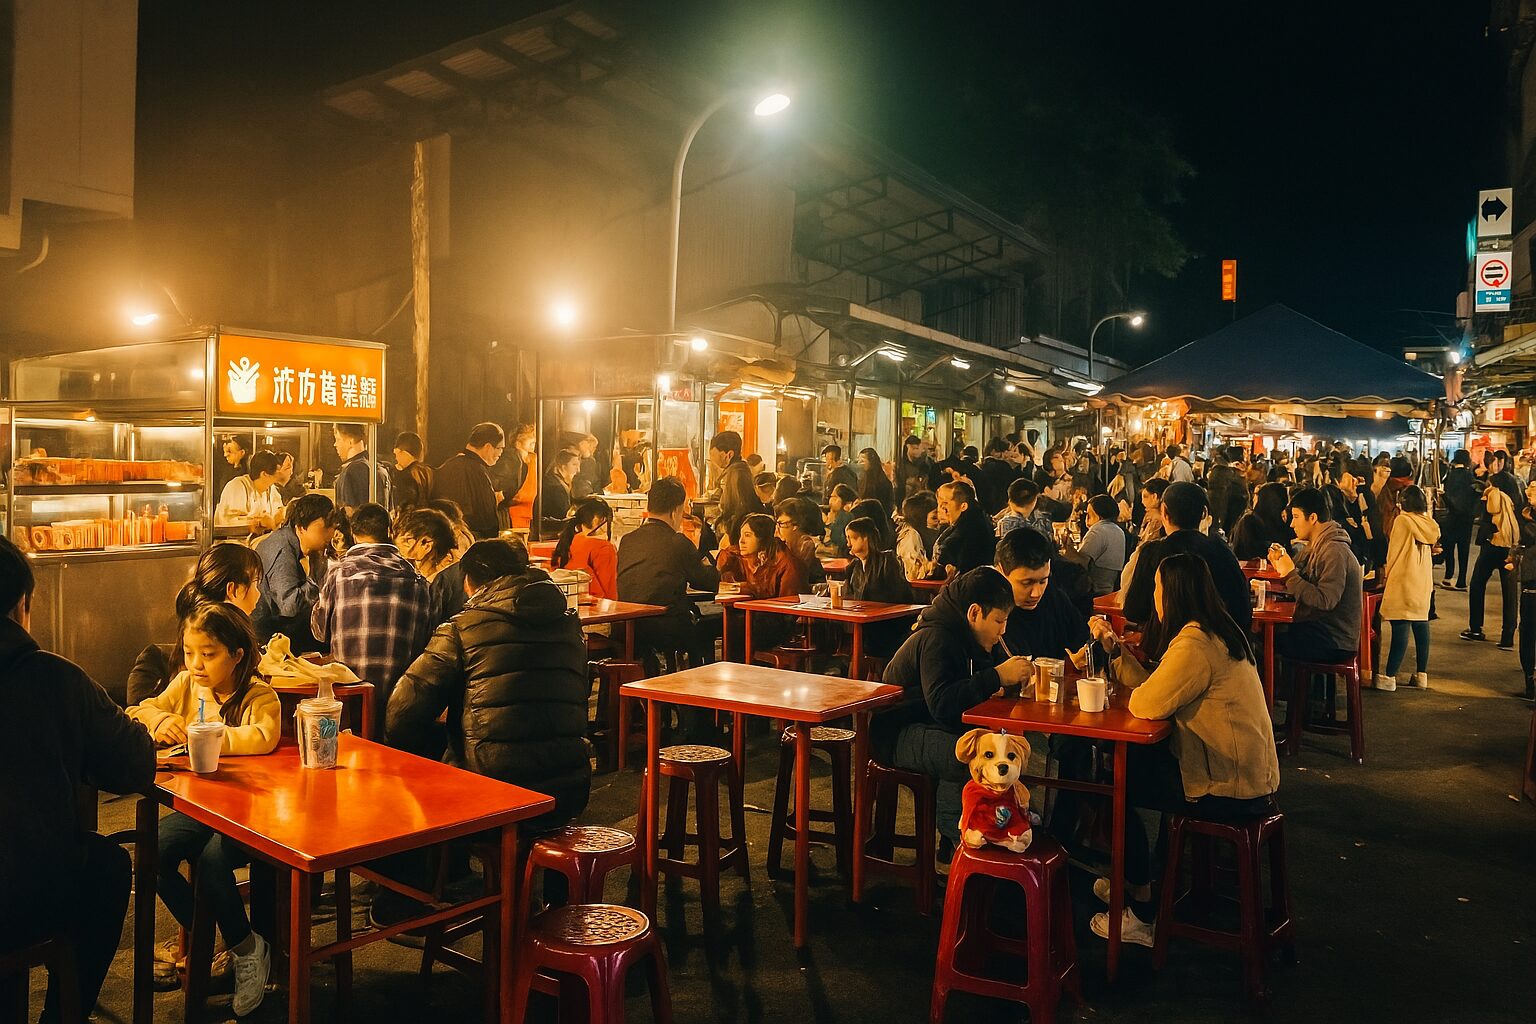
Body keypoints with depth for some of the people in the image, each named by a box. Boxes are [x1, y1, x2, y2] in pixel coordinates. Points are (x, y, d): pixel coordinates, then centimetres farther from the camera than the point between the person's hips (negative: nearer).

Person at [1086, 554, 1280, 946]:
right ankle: (1132, 880, 32)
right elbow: (1153, 685, 10)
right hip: (1249, 775, 10)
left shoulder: (1195, 644, -24)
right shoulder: (1213, 632, 9)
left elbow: (1147, 704, -25)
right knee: (1130, 760, 19)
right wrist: (1116, 649, 9)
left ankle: (1142, 916, 13)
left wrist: (1133, 691, -4)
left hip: (1230, 790, -10)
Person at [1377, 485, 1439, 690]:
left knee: (1400, 628, -9)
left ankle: (1389, 677, -8)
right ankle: (1421, 675, 14)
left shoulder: (1402, 520, -10)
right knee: (1421, 625, 11)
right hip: (1423, 582, 7)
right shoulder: (1429, 524, 9)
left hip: (1403, 581, -7)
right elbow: (1431, 550, 19)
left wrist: (1388, 574, 6)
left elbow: (1393, 552, -6)